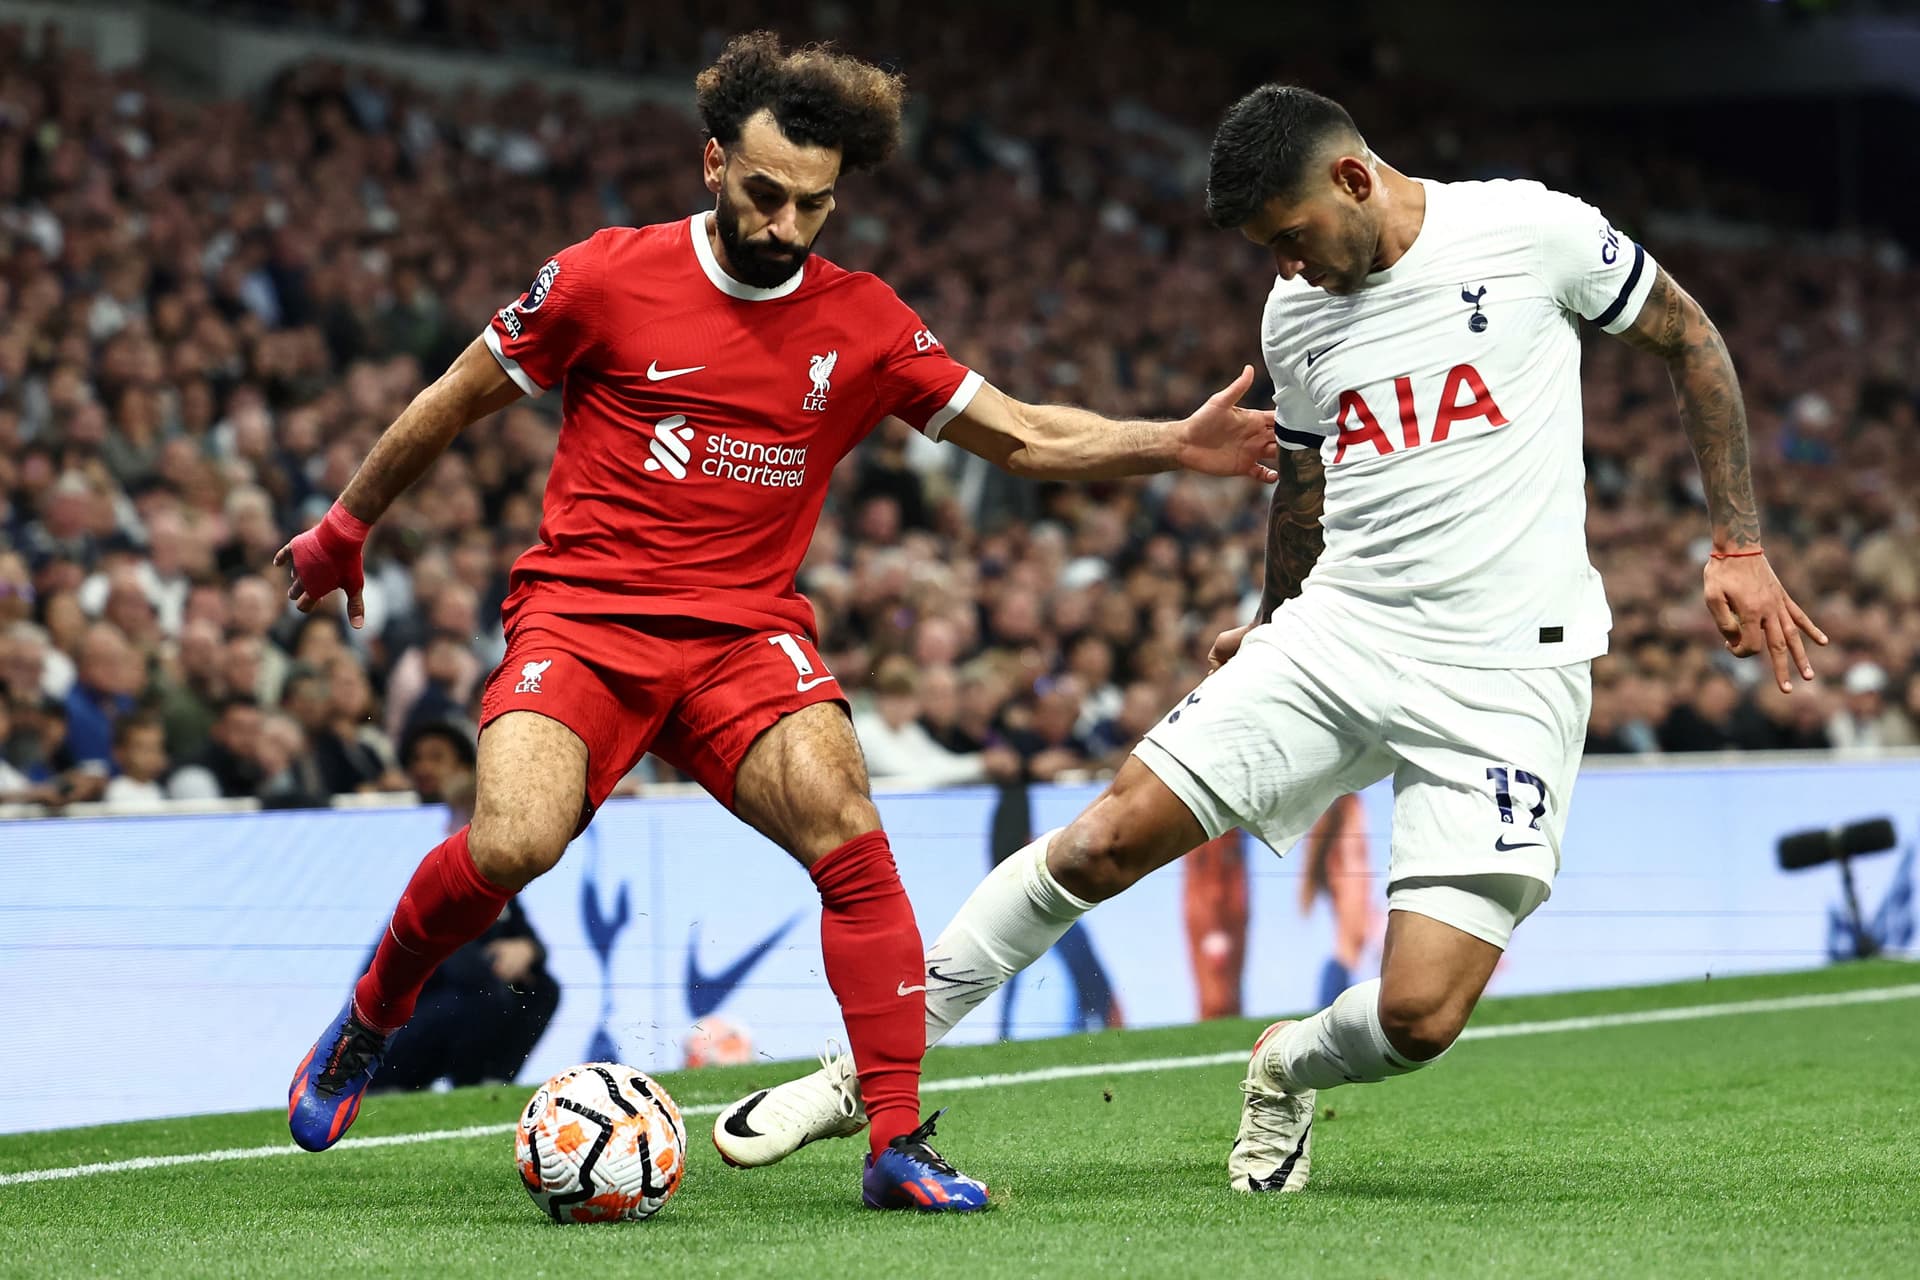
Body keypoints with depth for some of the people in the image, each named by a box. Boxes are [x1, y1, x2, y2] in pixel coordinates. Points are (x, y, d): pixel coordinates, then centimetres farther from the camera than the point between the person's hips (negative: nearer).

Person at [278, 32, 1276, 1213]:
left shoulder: (862, 324, 4)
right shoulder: (607, 277, -3)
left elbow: (1022, 436, 8)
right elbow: (454, 403, 10)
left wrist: (1173, 446, -7)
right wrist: (347, 528, 19)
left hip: (747, 631, 2)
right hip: (583, 614, -2)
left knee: (847, 835, -23)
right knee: (510, 844, -26)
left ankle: (900, 1147, -17)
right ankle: (367, 1021, 5)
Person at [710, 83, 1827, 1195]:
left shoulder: (1528, 231, -7)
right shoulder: (1296, 318, 8)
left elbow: (1690, 338, 5)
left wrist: (1739, 548, 2)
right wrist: (1274, 626, 33)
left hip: (1505, 676, -4)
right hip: (1337, 635, 4)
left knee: (1418, 1016, -16)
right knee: (1104, 843, -9)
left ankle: (1289, 1072, 20)